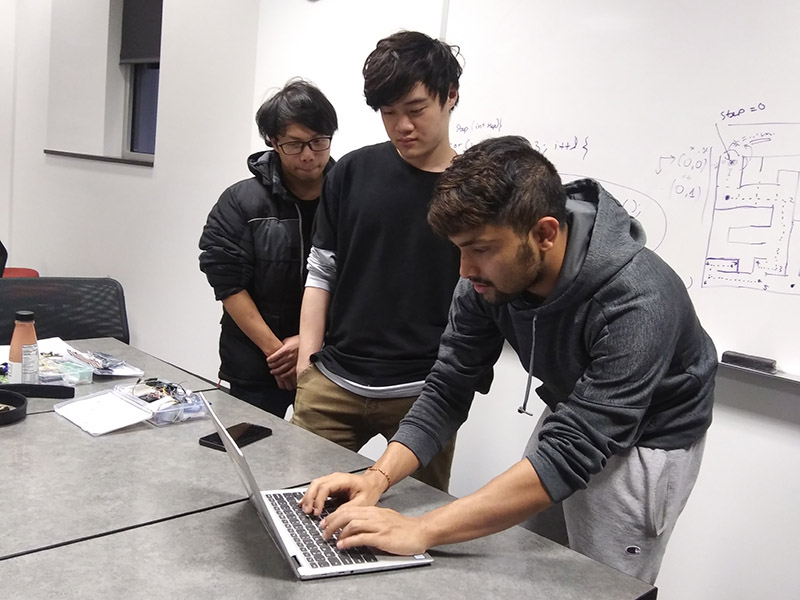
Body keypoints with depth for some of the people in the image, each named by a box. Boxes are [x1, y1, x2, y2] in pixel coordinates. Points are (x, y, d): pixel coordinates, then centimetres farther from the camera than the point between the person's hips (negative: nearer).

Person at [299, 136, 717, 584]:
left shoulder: (636, 300, -37)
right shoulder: (490, 279, -19)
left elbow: (572, 455, -40)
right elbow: (448, 391, -12)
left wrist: (421, 531, -43)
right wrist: (379, 477, -27)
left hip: (646, 442, -5)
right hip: (573, 417, 6)